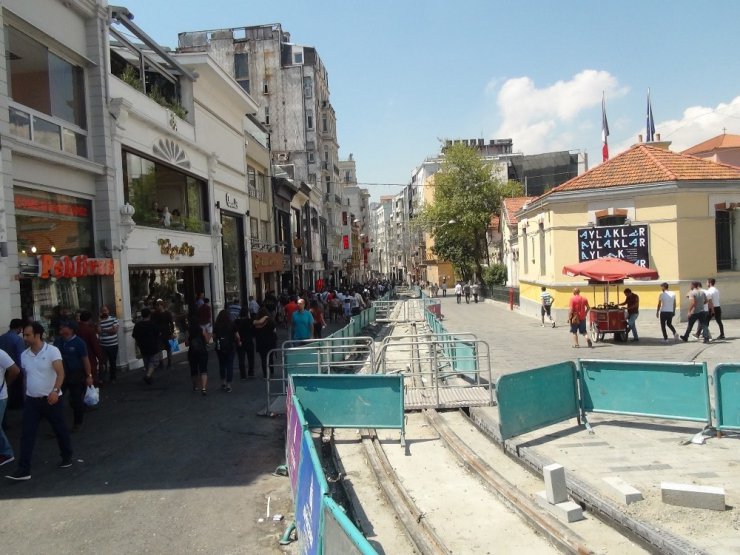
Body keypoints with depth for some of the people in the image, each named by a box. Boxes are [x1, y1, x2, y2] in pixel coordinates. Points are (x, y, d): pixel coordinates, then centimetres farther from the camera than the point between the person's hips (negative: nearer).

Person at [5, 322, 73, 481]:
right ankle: (24, 469, 1)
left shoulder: (52, 351, -13)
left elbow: (60, 372, -20)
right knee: (27, 434, -1)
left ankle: (67, 457, 29)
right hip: (31, 400, 5)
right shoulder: (24, 355, 6)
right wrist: (27, 392, 16)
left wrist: (55, 391, -33)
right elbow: (26, 375, 18)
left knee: (60, 430, 10)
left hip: (51, 399, -4)